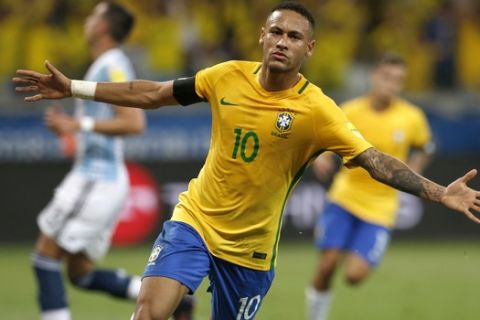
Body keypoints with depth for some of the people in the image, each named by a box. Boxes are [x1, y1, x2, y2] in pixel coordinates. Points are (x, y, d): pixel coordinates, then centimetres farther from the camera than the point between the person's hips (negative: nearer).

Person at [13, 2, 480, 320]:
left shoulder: (316, 111, -16)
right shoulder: (227, 76, -7)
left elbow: (374, 160, -23)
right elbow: (154, 94, 6)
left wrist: (438, 193, -37)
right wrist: (75, 88, 6)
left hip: (250, 246, -1)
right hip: (194, 219, 1)